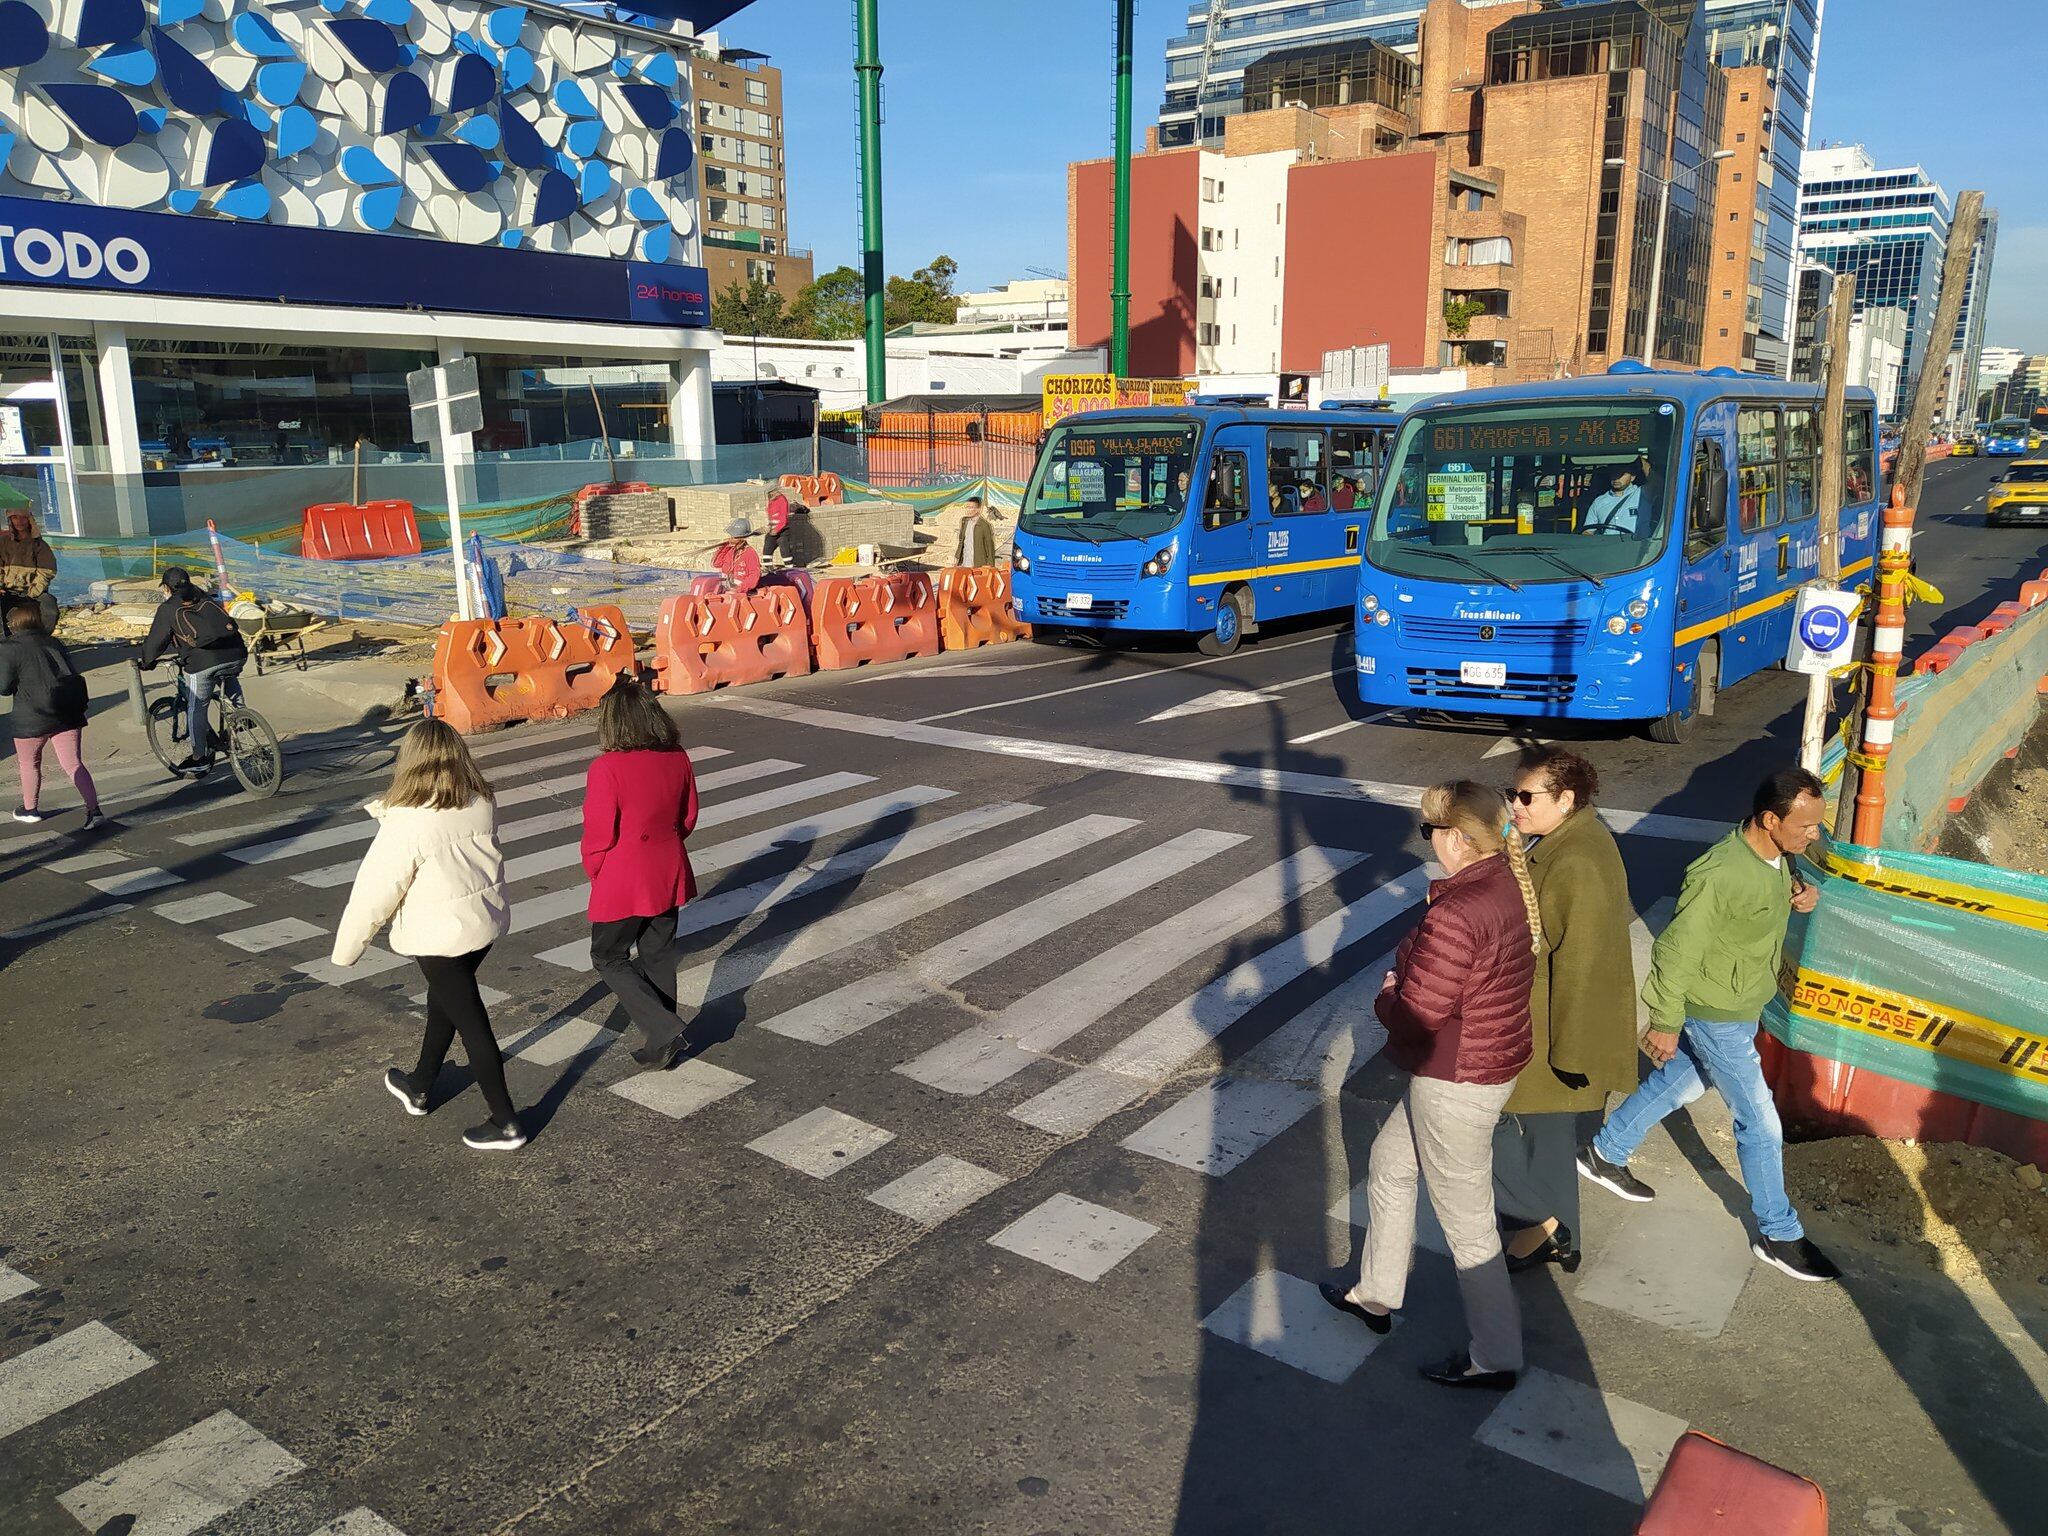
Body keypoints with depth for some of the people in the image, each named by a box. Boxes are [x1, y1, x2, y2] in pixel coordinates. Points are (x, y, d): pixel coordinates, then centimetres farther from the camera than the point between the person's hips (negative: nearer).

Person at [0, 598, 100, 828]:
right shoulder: (54, 642, 10)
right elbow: (75, 673, 11)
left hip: (32, 717, -4)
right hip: (68, 713, 4)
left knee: (29, 762, 18)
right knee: (73, 764, 2)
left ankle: (30, 809, 31)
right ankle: (93, 808, -11)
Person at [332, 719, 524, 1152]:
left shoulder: (407, 822, -22)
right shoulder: (483, 804, -5)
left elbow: (376, 888, -14)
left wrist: (347, 947, -2)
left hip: (438, 933, -7)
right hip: (488, 919, 7)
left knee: (470, 1021, 2)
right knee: (444, 1002, 25)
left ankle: (505, 1123, 9)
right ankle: (419, 1087, 45)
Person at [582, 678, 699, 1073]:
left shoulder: (607, 768, -22)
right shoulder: (677, 759, -4)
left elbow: (598, 837, -17)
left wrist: (595, 874, 2)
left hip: (622, 883, -6)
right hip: (669, 876, 6)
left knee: (609, 957, 13)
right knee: (659, 955, 18)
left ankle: (662, 1028, 2)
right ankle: (661, 1045, 27)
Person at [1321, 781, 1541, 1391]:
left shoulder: (1454, 915, -32)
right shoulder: (1513, 883, -3)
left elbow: (1417, 1014, -26)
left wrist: (1387, 997, -6)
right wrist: (1409, 971, 0)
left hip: (1455, 1082, -10)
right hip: (1496, 1059, 10)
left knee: (1465, 1220, 9)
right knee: (1389, 1163, 26)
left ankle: (1496, 1358, 29)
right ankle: (1376, 1295, 43)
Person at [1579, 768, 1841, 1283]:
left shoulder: (1778, 855, -7)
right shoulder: (1722, 874, -34)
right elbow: (1676, 949, -26)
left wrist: (1801, 894, -8)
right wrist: (1665, 1022, -17)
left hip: (1741, 1004, 9)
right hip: (1717, 1017, -9)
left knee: (1680, 1081, 25)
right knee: (1760, 1123, 5)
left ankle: (1606, 1153, 43)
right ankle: (1779, 1235, 24)